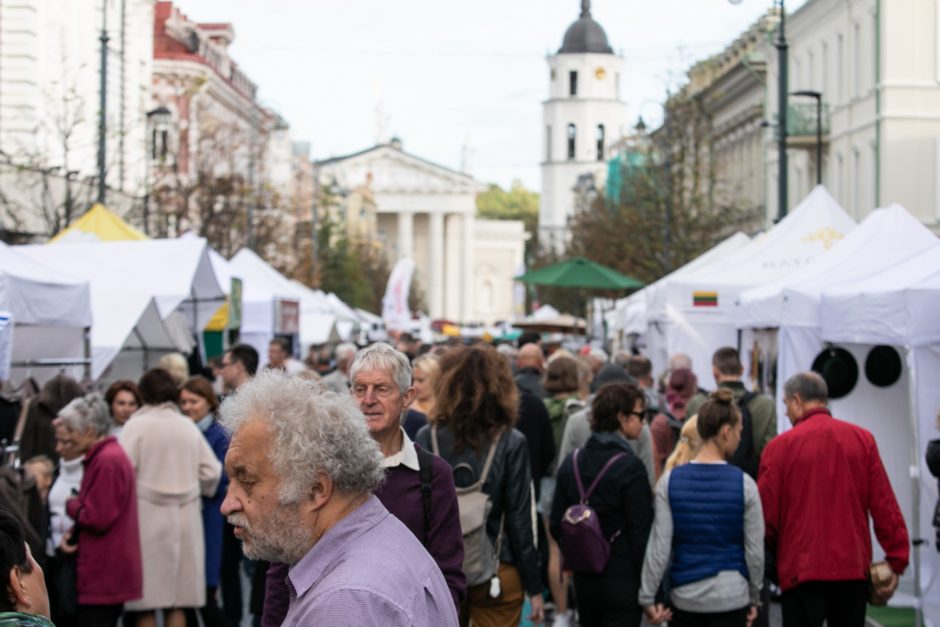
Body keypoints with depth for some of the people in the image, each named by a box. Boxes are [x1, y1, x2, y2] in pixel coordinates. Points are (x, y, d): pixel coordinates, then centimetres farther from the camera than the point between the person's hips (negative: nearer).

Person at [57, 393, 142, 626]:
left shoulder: (107, 462, -18)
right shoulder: (103, 456, 15)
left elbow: (98, 519, -21)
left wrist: (71, 506, -3)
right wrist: (72, 534, 3)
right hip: (108, 573, 10)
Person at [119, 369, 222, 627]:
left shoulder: (136, 425, -6)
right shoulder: (188, 426, 5)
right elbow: (211, 471, 3)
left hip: (148, 517, -4)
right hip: (185, 516, 4)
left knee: (145, 603, 2)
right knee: (177, 600, 9)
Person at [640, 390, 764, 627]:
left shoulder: (670, 482, -4)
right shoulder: (744, 484, -7)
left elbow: (659, 546, -6)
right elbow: (755, 550, -2)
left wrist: (647, 597, 2)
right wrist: (754, 597, 11)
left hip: (684, 596, 2)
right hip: (731, 598, -2)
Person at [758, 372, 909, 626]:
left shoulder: (780, 446, -6)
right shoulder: (862, 439, 1)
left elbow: (766, 514, -4)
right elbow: (885, 506, -2)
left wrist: (776, 554, 14)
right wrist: (896, 561, 3)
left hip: (801, 569, -3)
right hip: (853, 567, 3)